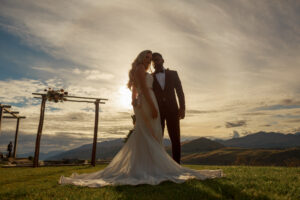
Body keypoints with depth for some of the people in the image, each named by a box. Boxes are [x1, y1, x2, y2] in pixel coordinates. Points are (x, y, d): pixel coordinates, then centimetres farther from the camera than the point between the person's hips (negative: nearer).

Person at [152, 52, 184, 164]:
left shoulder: (173, 74, 11)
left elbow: (180, 91, 5)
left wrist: (182, 108, -8)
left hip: (172, 110, 0)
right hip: (157, 112, 0)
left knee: (175, 139, -2)